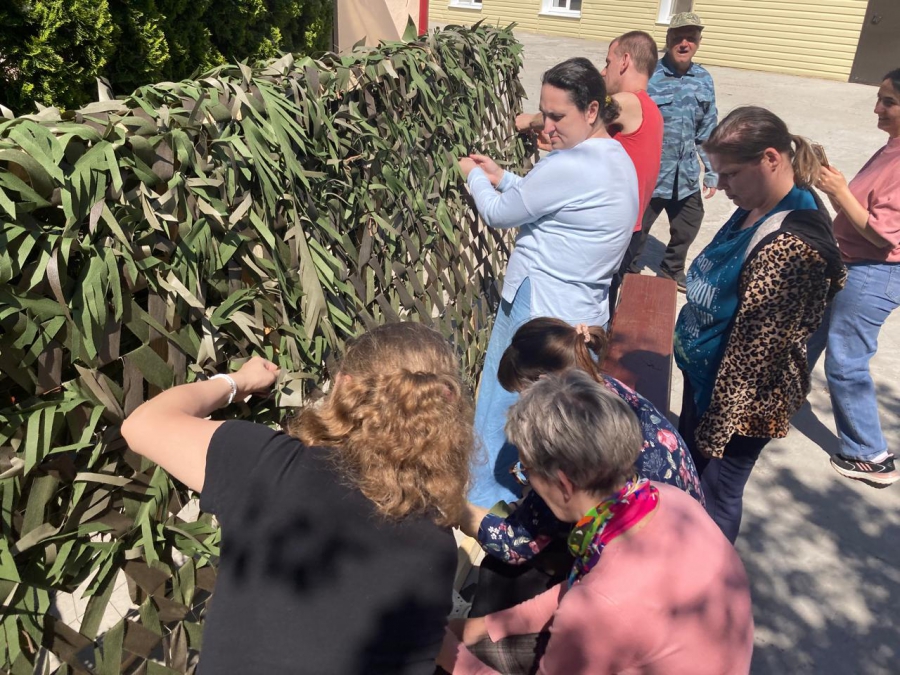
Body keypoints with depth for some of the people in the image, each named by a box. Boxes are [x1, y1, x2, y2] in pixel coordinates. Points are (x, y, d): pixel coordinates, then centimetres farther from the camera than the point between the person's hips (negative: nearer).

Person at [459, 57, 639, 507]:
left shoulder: (568, 166, -23)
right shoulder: (616, 159, 9)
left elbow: (498, 214, -12)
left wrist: (475, 176, 7)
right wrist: (501, 177, 15)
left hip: (538, 315, -10)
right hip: (583, 314, 10)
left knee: (498, 429, 7)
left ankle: (487, 505, 25)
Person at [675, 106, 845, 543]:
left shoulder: (793, 246, -32)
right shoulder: (758, 208, -1)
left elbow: (758, 351, -27)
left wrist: (717, 426, -18)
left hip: (738, 399, -9)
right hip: (705, 375, 9)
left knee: (715, 491, 13)